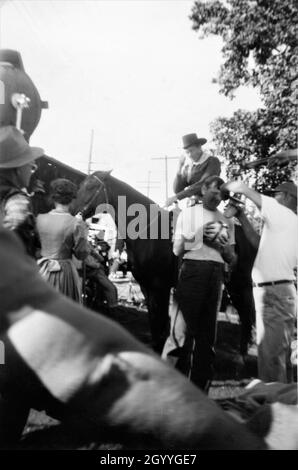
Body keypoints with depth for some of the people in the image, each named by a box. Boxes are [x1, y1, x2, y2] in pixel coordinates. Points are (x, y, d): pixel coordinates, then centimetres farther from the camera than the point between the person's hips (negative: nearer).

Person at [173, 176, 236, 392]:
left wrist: (224, 247, -7)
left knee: (208, 330, 7)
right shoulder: (188, 213, 9)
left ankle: (200, 386, 19)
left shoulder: (227, 221, 15)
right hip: (192, 270, -3)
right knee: (187, 326, -2)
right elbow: (177, 250, 5)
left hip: (216, 274, 3)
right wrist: (198, 234, -11)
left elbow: (231, 259, 15)